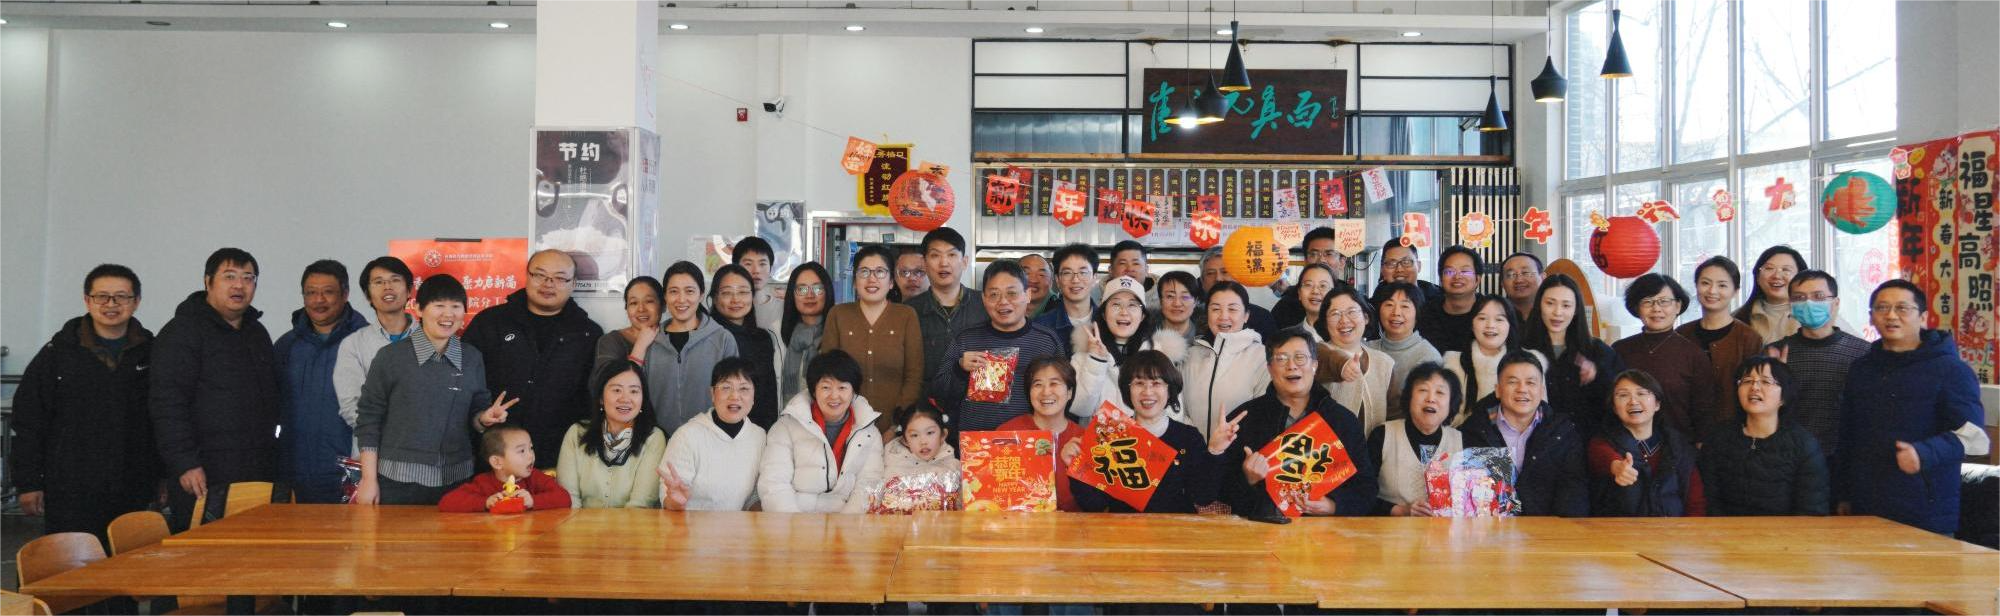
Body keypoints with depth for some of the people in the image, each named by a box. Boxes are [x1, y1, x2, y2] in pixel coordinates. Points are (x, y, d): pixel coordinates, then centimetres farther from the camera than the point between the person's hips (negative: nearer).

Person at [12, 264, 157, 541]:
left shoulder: (152, 353, 5)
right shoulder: (59, 351, 1)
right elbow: (28, 419, 2)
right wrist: (28, 482, -1)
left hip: (133, 492, 2)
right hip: (70, 493, -1)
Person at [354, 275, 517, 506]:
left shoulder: (473, 358, 7)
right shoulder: (391, 357, -1)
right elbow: (368, 420, 1)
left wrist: (485, 418, -9)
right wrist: (369, 479, -3)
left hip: (456, 480, 2)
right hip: (398, 481, -2)